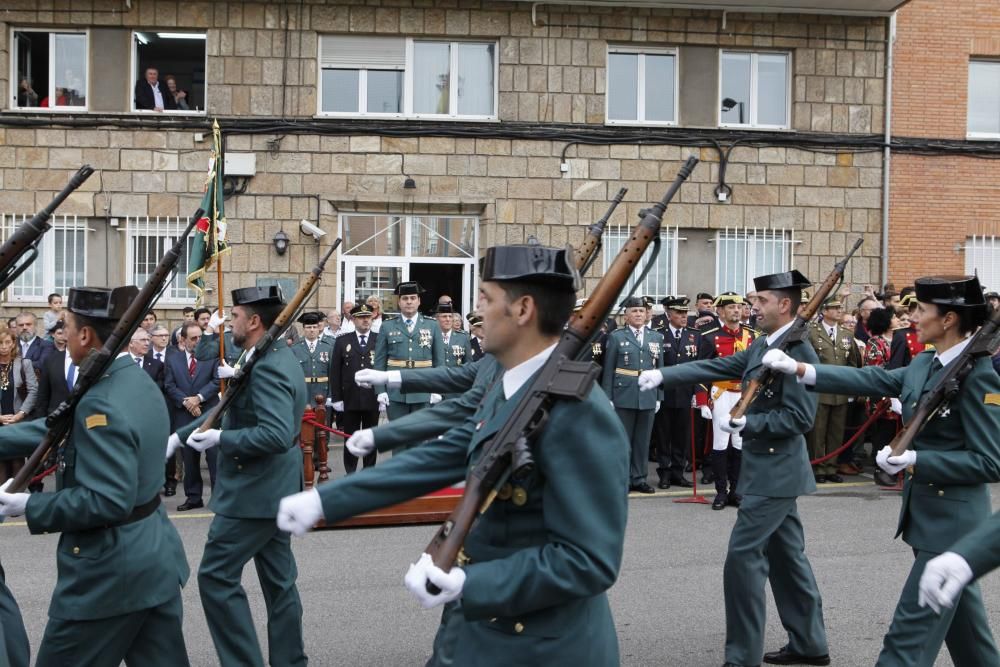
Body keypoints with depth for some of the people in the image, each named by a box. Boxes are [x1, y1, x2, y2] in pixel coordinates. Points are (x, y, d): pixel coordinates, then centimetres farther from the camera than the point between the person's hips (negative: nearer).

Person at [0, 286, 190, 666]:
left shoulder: (102, 403, -22)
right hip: (155, 557, 9)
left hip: (109, 571, -9)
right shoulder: (138, 381, 6)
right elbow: (61, 430, 12)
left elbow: (108, 501, -28)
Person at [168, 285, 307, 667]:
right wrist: (179, 436, 13)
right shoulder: (277, 358, 11)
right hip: (274, 490, 10)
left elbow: (278, 434, -31)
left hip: (254, 493, -10)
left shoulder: (266, 367, -21)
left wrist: (220, 439, -21)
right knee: (279, 579, 14)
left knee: (216, 576, -1)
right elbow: (230, 409, 16)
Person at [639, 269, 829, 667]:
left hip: (775, 471, -10)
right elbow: (716, 367, 7)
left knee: (743, 557, -7)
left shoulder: (797, 351, -18)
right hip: (770, 469, 10)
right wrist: (663, 375, -2)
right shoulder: (761, 346, 10)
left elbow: (800, 418, -22)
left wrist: (747, 423, -21)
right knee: (785, 554, 16)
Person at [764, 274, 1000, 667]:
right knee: (959, 616, 23)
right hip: (928, 513, 9)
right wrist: (800, 369, 0)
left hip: (952, 520, -9)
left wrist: (915, 460, -26)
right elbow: (875, 380, 6)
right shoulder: (925, 363, 6)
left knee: (910, 633, -5)